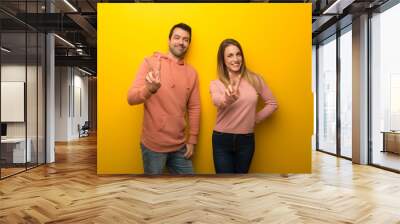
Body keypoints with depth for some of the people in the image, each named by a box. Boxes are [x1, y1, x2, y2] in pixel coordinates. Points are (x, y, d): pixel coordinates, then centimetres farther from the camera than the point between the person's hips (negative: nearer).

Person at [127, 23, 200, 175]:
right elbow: (131, 98, -15)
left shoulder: (191, 73, 5)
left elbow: (194, 108, 8)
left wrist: (192, 140, 5)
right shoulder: (151, 62, -7)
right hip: (153, 145, -4)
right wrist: (149, 89, -35)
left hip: (179, 146, 4)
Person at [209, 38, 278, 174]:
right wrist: (229, 98, -50)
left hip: (246, 140, 2)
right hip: (222, 140, -1)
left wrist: (256, 119, -3)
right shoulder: (216, 84, -4)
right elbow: (217, 102, -28)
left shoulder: (254, 79, 0)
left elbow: (272, 104, 7)